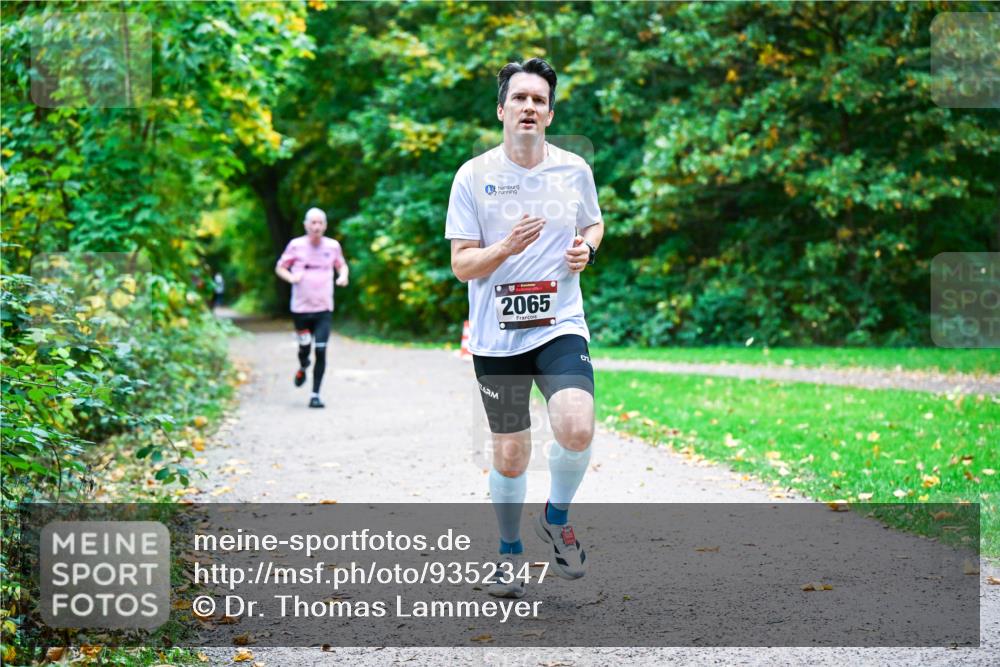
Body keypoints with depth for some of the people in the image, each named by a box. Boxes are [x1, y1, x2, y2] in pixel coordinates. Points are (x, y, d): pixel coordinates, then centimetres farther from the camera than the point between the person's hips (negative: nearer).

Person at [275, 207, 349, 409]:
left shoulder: (333, 246, 1)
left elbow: (342, 265, 19)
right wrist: (291, 277, -15)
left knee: (321, 351, -8)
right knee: (304, 347, 7)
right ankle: (302, 368, 45)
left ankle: (315, 395, 1)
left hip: (324, 309, 0)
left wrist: (343, 276, -3)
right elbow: (280, 268, 5)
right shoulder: (296, 245, -3)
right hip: (300, 308, 0)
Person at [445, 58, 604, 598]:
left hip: (560, 325, 1)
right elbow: (461, 265, -4)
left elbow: (594, 224, 22)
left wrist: (586, 249, -1)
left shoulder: (574, 170, 3)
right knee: (509, 454, 6)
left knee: (577, 429, -22)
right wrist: (507, 247, -23)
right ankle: (510, 550, 31)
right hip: (496, 336, 0)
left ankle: (556, 518, 8)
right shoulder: (473, 176, -3)